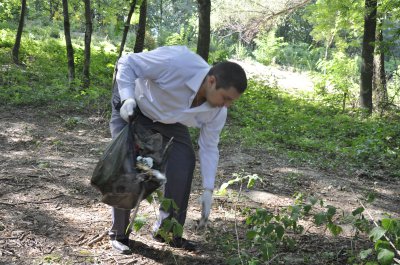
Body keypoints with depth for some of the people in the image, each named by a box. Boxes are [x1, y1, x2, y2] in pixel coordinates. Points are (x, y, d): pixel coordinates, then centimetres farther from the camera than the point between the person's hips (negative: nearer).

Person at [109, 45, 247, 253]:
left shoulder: (216, 112, -21)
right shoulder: (176, 63, -41)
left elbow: (209, 148, -8)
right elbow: (127, 63, -29)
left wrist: (208, 189, -11)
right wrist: (127, 98, -42)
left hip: (168, 118, 5)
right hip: (132, 107, -4)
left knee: (184, 164, -8)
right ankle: (119, 233, 5)